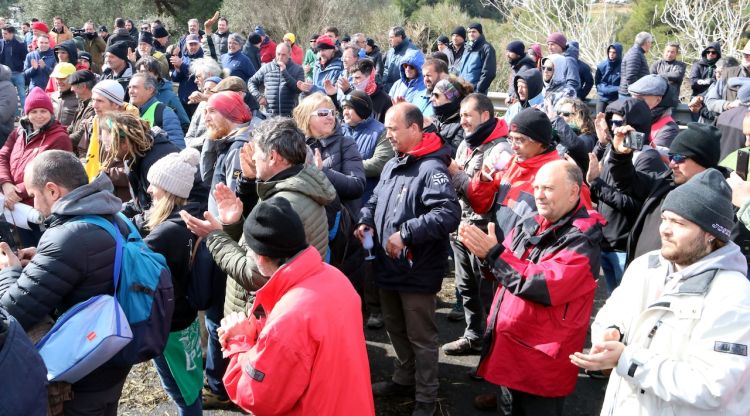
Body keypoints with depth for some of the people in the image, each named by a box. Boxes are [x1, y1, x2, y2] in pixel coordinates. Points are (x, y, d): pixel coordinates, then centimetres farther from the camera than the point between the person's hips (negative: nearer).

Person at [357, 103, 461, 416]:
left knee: (421, 336, 6)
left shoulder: (432, 169, -20)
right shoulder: (391, 165, 9)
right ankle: (404, 379, 42)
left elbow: (448, 214, -31)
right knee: (396, 330, 23)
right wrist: (366, 222, 1)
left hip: (417, 271, -9)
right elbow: (375, 200, 22)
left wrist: (406, 232, -31)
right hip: (389, 267, 9)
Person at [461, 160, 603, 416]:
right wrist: (483, 252, -11)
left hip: (542, 361, -7)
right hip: (508, 347, 7)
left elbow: (545, 287, -27)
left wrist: (494, 253, -24)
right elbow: (500, 271, 11)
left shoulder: (581, 240, -16)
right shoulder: (529, 226, 7)